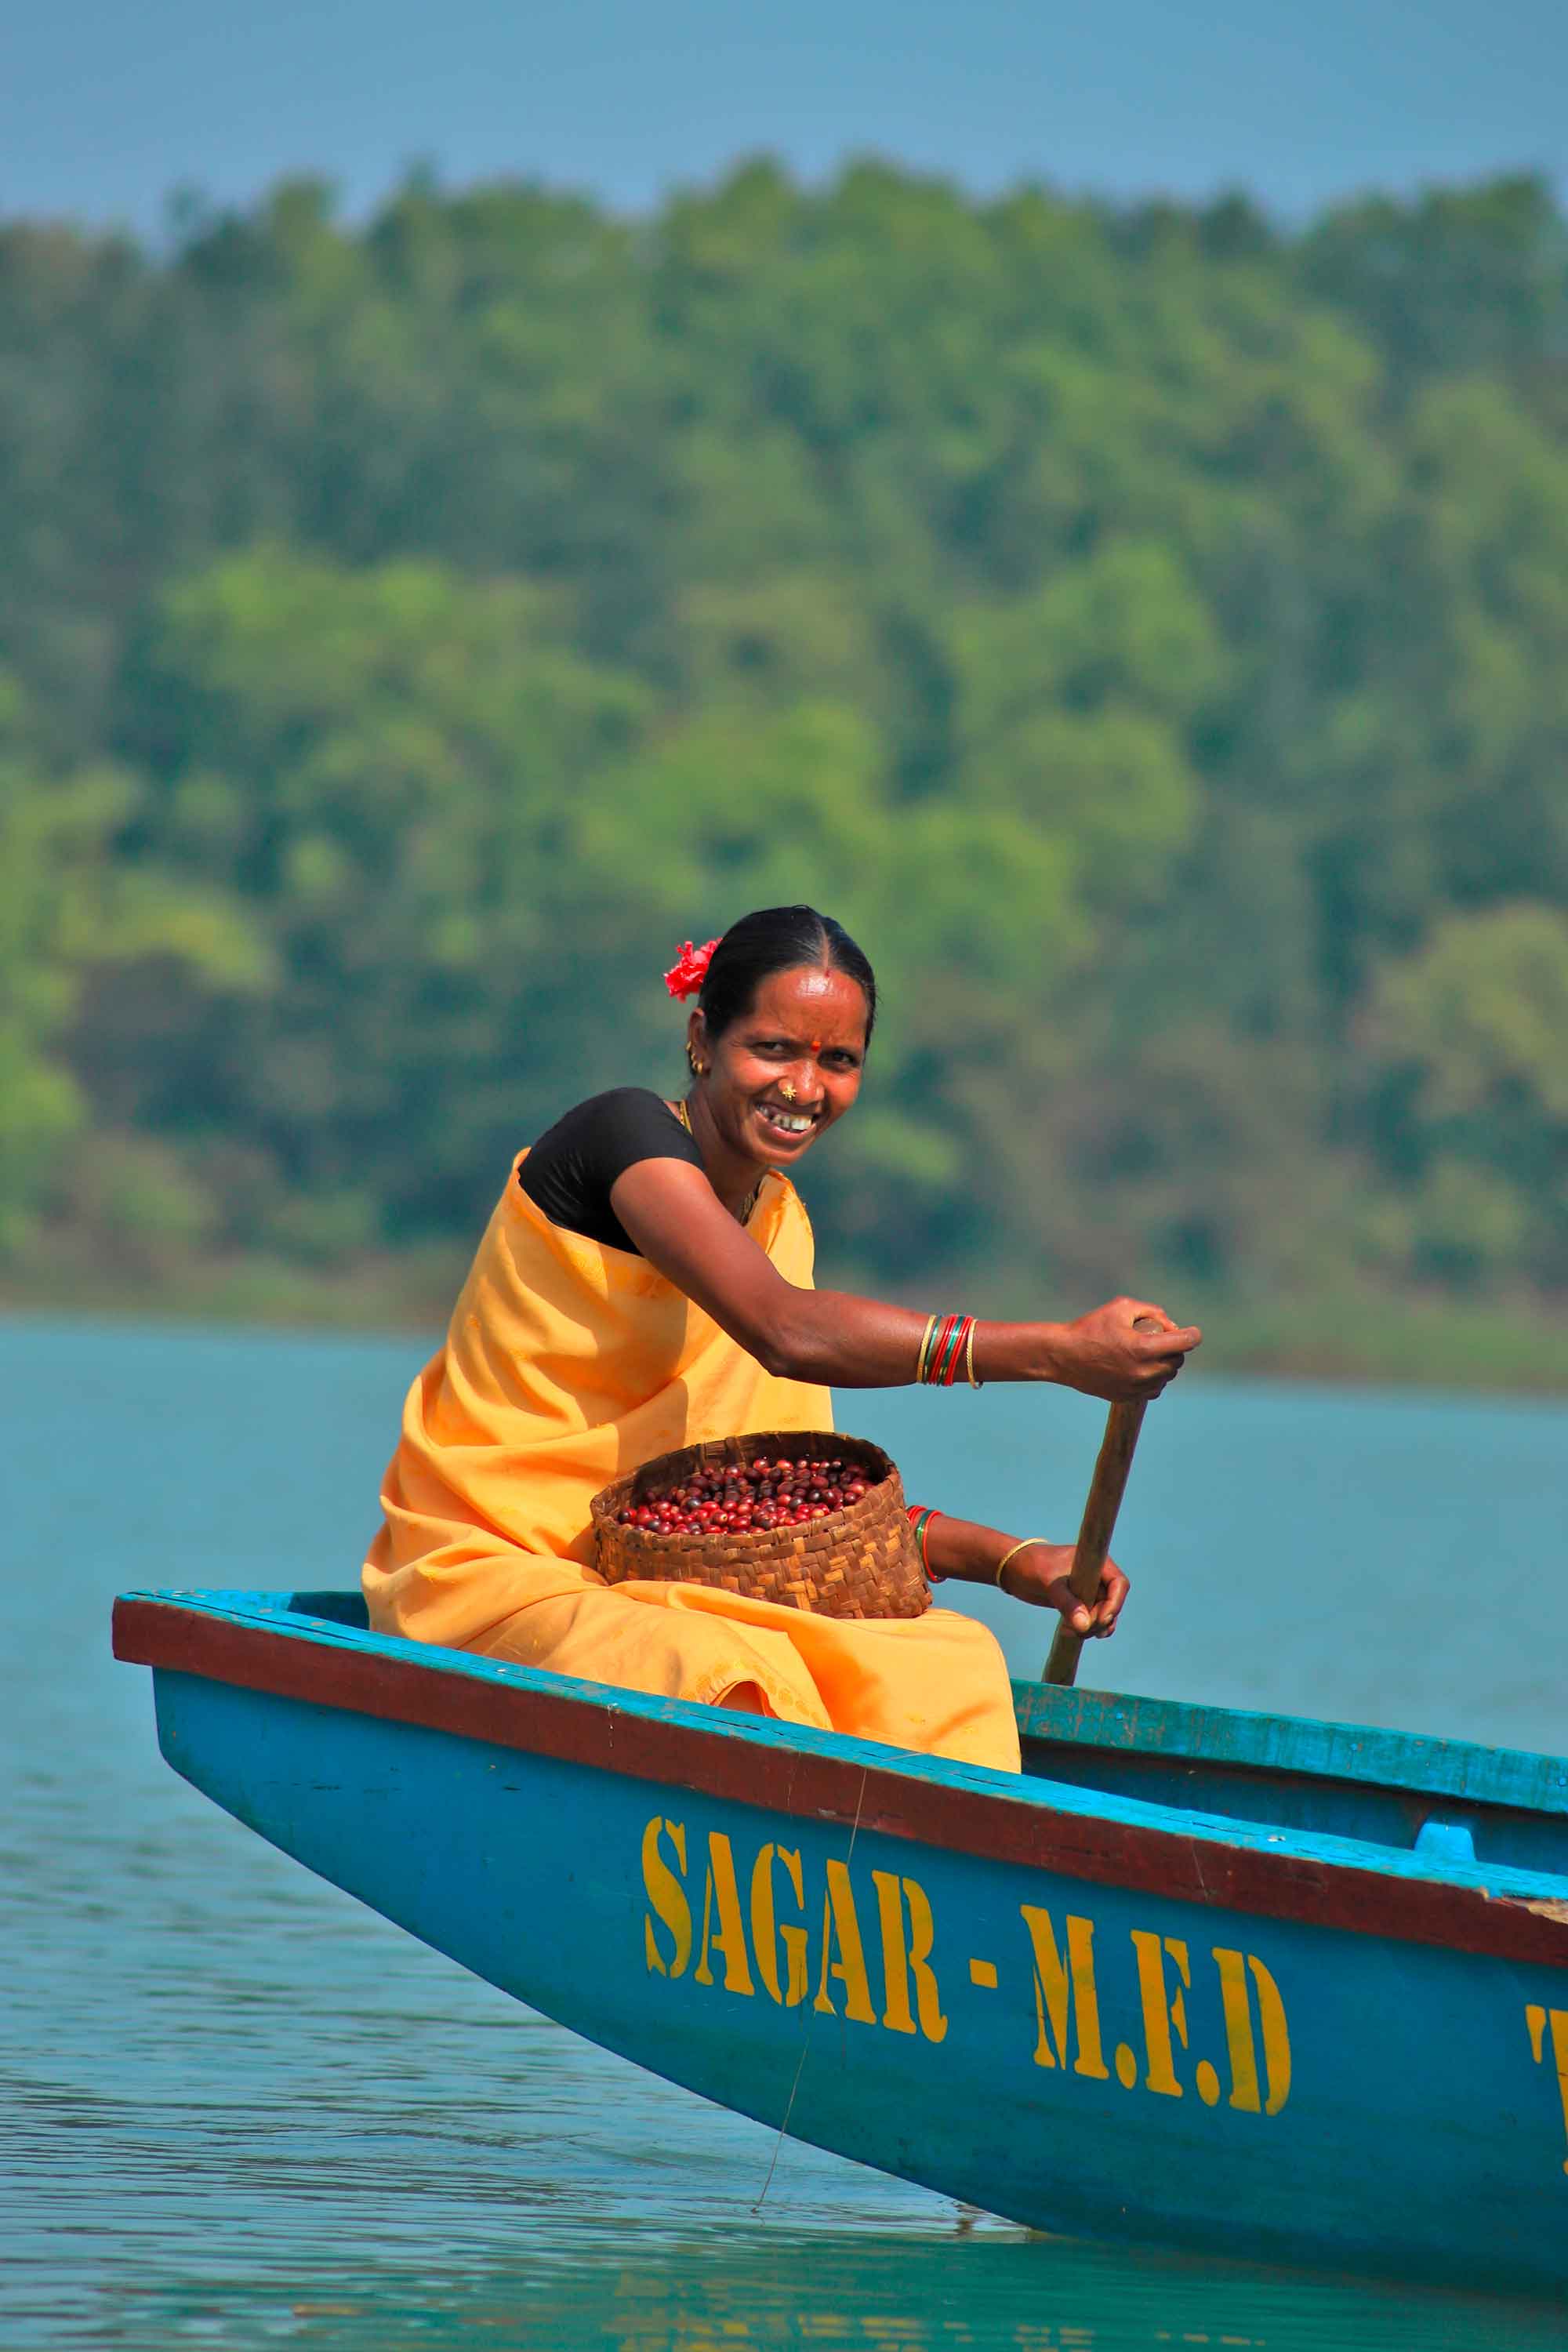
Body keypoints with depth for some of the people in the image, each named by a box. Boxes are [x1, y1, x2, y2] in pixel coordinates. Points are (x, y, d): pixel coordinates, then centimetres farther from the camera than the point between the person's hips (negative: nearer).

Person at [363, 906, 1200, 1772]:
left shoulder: (778, 1218, 14)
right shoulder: (625, 1132, -12)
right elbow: (786, 1331, -27)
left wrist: (1010, 1560, -3)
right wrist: (1060, 1353, -32)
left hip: (641, 1586, 8)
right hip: (493, 1576, -8)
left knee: (945, 1663, -12)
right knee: (732, 1683, -37)